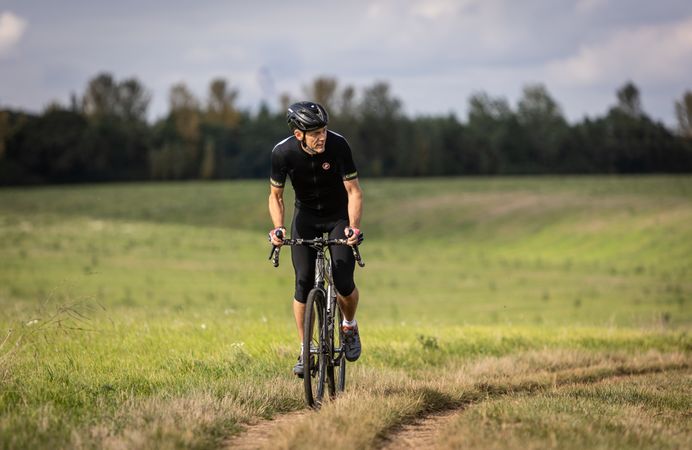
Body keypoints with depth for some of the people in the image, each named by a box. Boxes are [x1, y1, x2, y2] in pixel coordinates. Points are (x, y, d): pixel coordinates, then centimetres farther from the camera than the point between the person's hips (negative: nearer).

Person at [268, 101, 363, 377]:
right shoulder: (283, 152, -22)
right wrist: (278, 228, -24)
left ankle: (349, 326, 17)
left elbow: (354, 191, -20)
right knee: (304, 282, -11)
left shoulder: (338, 145, -26)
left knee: (343, 282, -15)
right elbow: (275, 195, -8)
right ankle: (305, 350, 3)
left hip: (339, 215, -1)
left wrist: (353, 227, -34)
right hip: (306, 215, 1)